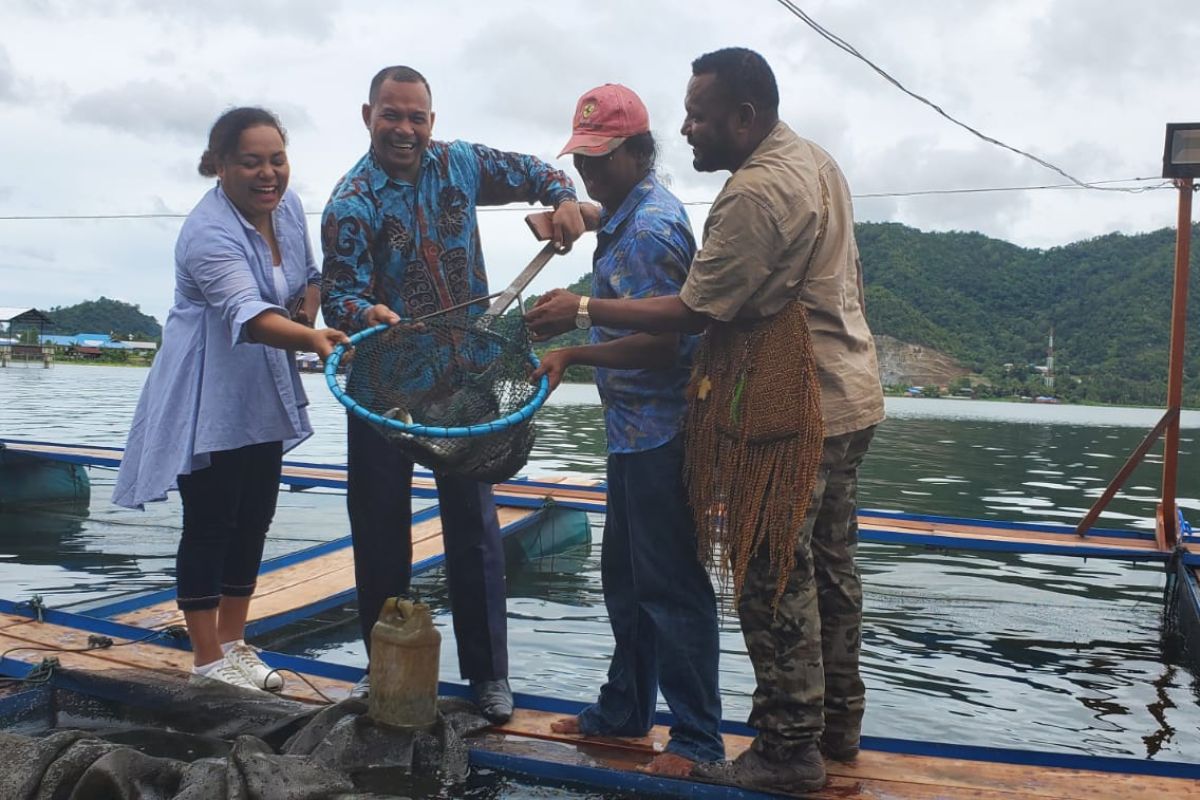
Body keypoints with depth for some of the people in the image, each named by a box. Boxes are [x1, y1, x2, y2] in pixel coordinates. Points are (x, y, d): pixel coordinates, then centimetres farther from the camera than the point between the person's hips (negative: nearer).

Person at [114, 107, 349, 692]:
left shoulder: (287, 205, 1)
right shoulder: (209, 234, -24)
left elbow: (308, 275, 18)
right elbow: (247, 314, -41)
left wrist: (309, 319, -2)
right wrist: (310, 338, -58)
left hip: (262, 396, 8)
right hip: (207, 399, -8)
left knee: (254, 519, 13)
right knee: (210, 524, 1)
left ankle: (233, 641, 28)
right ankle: (207, 656, 16)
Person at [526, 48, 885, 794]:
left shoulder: (755, 192, -21)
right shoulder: (817, 160, 11)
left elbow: (693, 312, -20)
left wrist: (582, 311, -13)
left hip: (793, 415, -10)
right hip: (848, 398, 10)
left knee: (775, 579, 1)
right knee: (830, 567, 18)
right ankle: (838, 720, 32)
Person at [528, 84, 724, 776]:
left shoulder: (648, 229, -19)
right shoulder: (629, 211, 13)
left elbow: (660, 345, -23)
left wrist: (574, 353, -19)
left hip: (660, 431, -11)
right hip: (636, 429, 11)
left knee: (670, 586, -1)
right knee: (624, 574, 19)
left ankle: (699, 738, 14)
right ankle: (625, 710, 35)